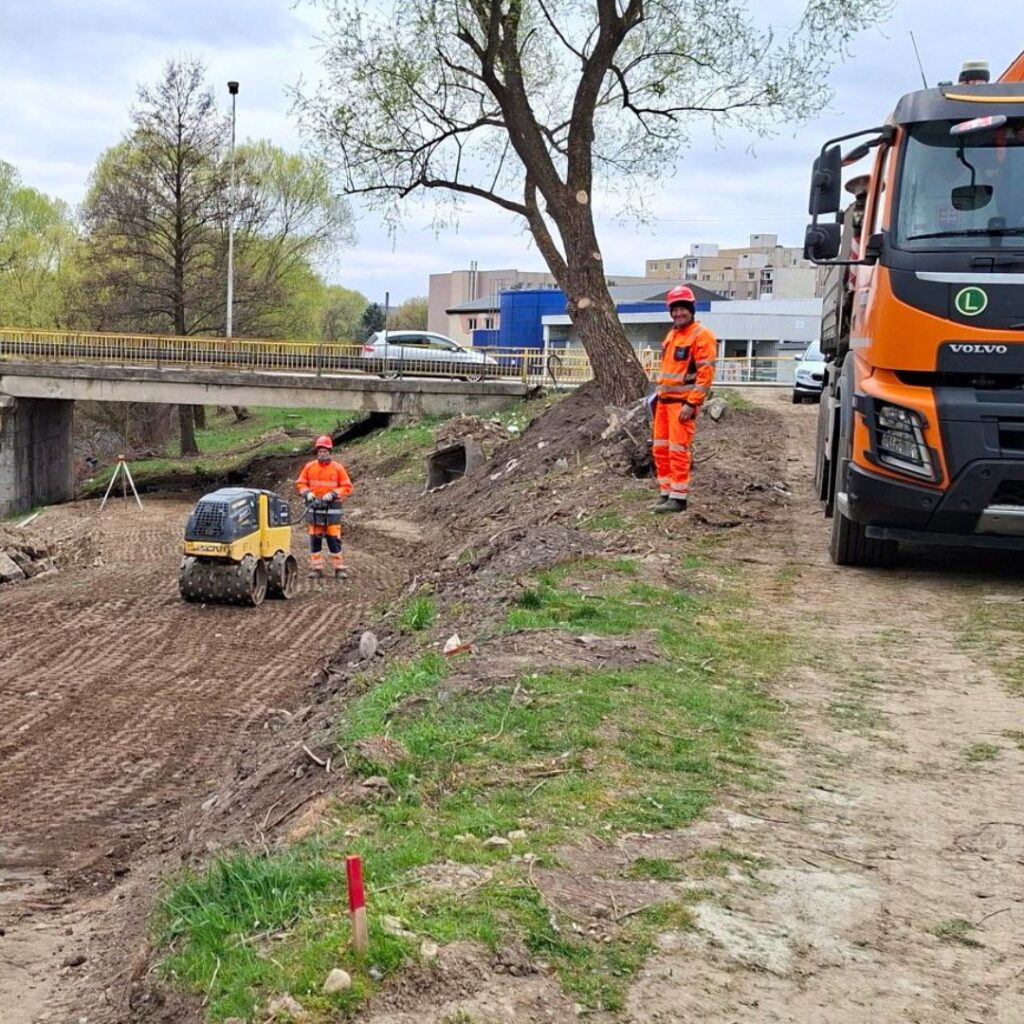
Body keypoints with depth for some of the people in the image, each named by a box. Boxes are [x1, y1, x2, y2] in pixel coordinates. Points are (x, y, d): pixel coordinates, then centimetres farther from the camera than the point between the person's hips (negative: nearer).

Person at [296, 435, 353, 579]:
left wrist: (333, 494, -14)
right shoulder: (309, 467, 5)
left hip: (332, 507, -3)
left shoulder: (338, 468, -2)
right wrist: (307, 493, -8)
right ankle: (316, 568, 10)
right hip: (314, 507, 3)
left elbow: (347, 487, -1)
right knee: (315, 538, 4)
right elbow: (300, 483, 12)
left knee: (334, 538, -4)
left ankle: (339, 568, 2)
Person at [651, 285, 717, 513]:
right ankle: (666, 493, 17)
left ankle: (678, 498, -4)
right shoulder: (672, 335, 17)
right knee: (661, 449, 9)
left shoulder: (702, 336, -10)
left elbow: (706, 373, -16)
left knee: (678, 451, -8)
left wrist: (691, 404, -21)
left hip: (683, 403, -8)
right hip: (664, 400, 9)